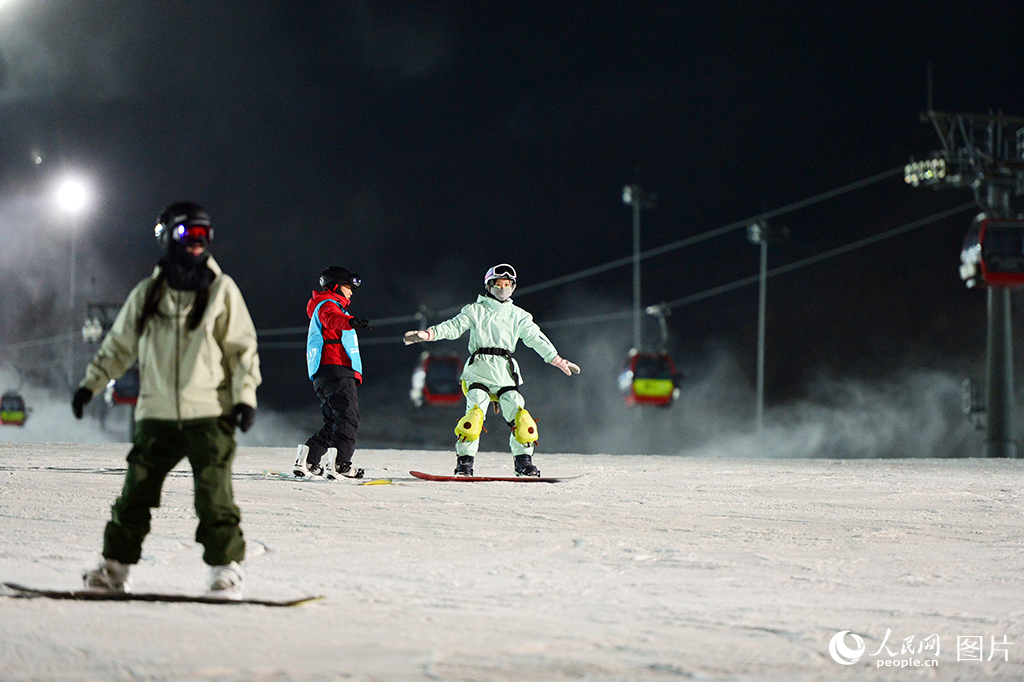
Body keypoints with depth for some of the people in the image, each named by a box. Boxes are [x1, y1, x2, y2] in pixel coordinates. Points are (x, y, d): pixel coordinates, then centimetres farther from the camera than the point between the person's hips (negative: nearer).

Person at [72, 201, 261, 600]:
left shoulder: (221, 290, 3)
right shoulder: (147, 294, 9)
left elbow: (243, 347, 4)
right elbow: (119, 344, 18)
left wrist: (245, 396, -5)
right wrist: (91, 384, 12)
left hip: (209, 414, -2)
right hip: (157, 414, 2)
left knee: (214, 496, -9)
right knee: (135, 492, 1)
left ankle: (226, 568, -3)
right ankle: (115, 566, 10)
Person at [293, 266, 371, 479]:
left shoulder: (332, 306, 31)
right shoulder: (327, 306, -2)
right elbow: (333, 319, -27)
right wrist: (350, 321, -47)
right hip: (335, 369, -10)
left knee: (334, 424, 12)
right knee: (347, 417, -20)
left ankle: (306, 460, 6)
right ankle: (339, 462, -33)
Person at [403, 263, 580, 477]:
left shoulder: (519, 316, 18)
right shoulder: (475, 311, 11)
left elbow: (536, 339, 15)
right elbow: (453, 327, 2)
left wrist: (558, 361, 7)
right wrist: (426, 334, -12)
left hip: (506, 373, 3)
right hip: (479, 370, -3)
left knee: (519, 416, -10)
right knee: (475, 413, -20)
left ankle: (523, 460, 3)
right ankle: (464, 461, -13)